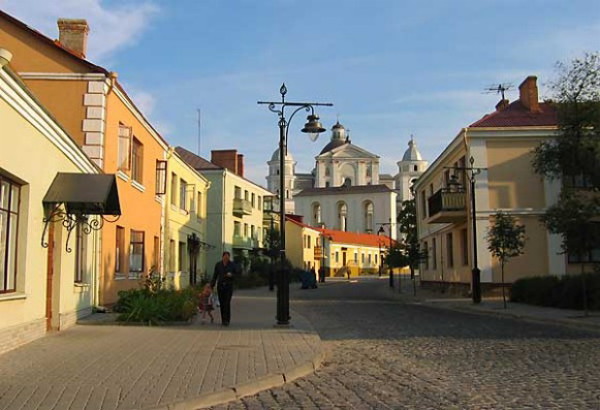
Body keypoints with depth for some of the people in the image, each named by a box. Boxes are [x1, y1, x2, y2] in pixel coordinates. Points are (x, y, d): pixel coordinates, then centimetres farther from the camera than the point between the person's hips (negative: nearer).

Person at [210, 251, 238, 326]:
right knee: (222, 303, 4)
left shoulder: (232, 264, 0)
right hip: (220, 286, 2)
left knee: (227, 303, -11)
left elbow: (237, 274, 6)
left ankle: (227, 320, -9)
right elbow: (215, 276, 9)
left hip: (229, 286, -2)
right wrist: (212, 285, 6)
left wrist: (231, 275, -15)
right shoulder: (218, 265, 5)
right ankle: (223, 320, 14)